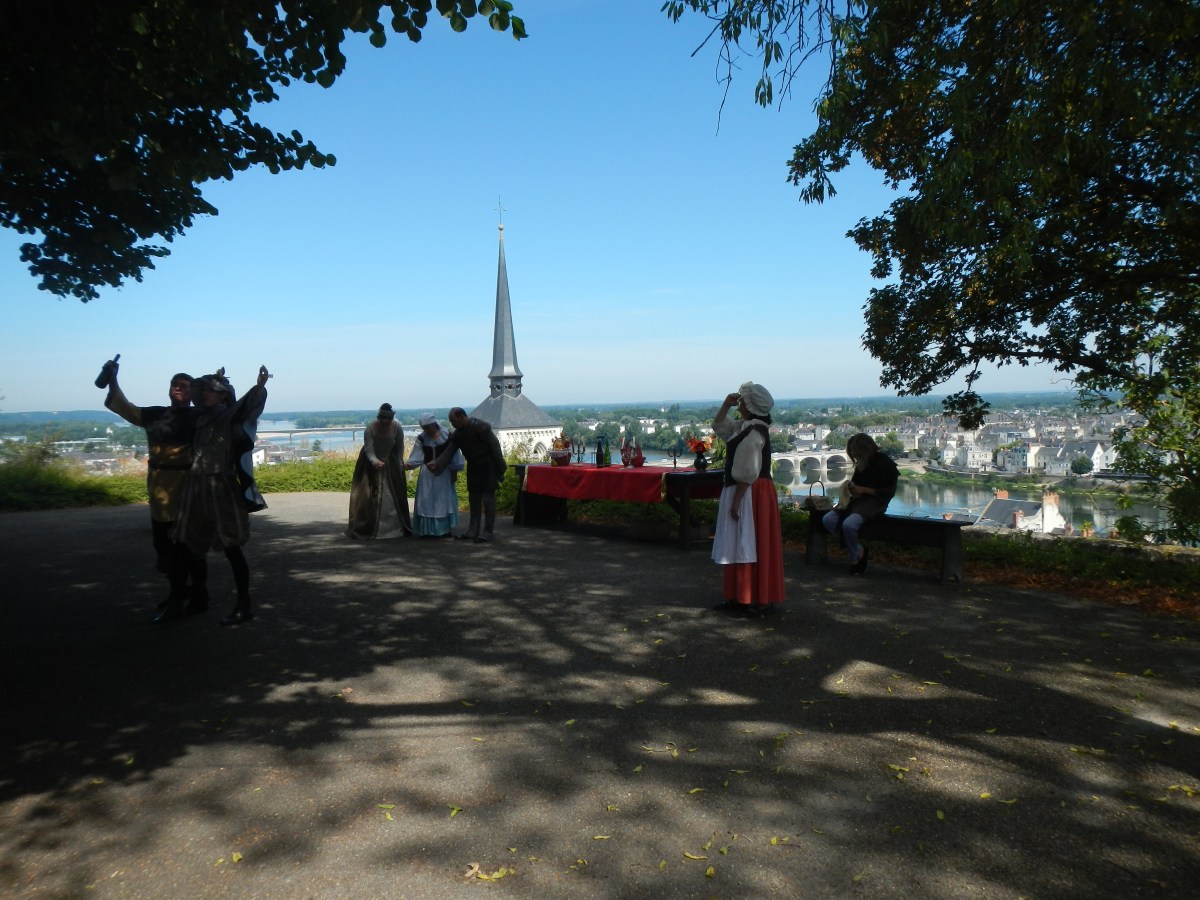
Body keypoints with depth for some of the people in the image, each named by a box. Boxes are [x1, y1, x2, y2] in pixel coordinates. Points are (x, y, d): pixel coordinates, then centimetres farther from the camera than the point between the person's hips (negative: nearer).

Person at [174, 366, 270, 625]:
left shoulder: (231, 416, -6)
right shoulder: (201, 418, 14)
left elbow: (249, 406, -28)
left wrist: (260, 387, -46)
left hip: (222, 488, -7)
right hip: (198, 488, 7)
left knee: (231, 547, -5)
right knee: (192, 545, 10)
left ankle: (244, 606, 1)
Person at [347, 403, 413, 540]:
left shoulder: (397, 428, -16)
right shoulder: (370, 428, -24)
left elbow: (400, 448, -3)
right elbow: (369, 451, -25)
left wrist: (399, 465, -6)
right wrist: (375, 461, -43)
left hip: (390, 464, 3)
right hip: (371, 463, -3)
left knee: (394, 495, 2)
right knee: (370, 496, -6)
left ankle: (395, 527, 13)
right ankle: (368, 528, 2)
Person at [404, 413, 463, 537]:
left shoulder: (447, 436, -6)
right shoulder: (421, 439, -1)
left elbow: (454, 454, -2)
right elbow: (417, 456, -8)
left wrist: (455, 471, -2)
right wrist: (409, 464, -27)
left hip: (444, 473, -2)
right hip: (427, 473, 2)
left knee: (444, 500, 4)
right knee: (426, 501, 1)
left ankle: (445, 529, 11)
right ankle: (428, 530, 7)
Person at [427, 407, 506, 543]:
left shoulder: (481, 427, -20)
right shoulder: (457, 434, 2)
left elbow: (495, 447, -17)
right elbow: (448, 452, -2)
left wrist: (501, 469, -14)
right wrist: (436, 464, -17)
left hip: (487, 467, -7)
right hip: (473, 468, 7)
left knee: (488, 499, -4)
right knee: (473, 500, 13)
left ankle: (488, 533, 2)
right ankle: (472, 531, 21)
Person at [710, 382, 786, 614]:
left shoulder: (753, 432, -19)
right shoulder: (744, 426, 10)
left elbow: (747, 473, -22)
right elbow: (719, 426, 25)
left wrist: (736, 500, -20)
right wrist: (726, 405, 10)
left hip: (749, 495, -10)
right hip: (746, 493, 10)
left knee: (748, 546, -3)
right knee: (741, 546, 14)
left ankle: (752, 599, 4)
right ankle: (741, 596, 22)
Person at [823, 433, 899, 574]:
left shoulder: (884, 463, -8)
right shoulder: (862, 464, 12)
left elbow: (888, 492, -11)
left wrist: (863, 489, -17)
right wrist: (850, 485, 2)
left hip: (875, 503, -8)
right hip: (858, 500, 8)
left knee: (849, 524, -34)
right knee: (827, 520, -15)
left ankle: (854, 559, -7)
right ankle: (858, 550, -5)